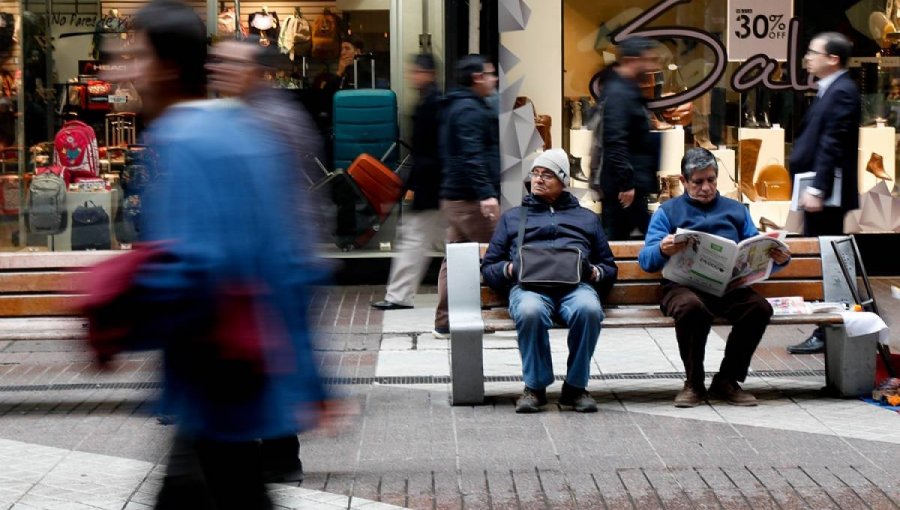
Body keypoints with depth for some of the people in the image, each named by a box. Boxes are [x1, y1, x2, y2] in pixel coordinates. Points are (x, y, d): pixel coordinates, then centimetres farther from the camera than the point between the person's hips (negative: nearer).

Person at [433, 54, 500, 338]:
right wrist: (486, 193, -29)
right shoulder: (470, 110, -13)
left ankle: (444, 324, 11)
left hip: (454, 196, 10)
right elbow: (472, 156, -23)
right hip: (470, 199, -10)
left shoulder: (455, 107, 20)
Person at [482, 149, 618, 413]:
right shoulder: (512, 217, 31)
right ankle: (535, 386, -20)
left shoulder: (587, 218, 32)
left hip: (576, 285, 1)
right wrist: (510, 269, 0)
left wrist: (593, 271, 2)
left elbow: (610, 268, 26)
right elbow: (488, 267, 23)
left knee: (589, 309, -37)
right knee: (530, 311, -38)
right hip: (529, 286, 0)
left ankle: (575, 386, -21)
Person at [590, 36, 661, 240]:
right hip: (623, 185, -10)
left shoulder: (627, 90, 16)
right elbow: (615, 142, -25)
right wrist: (626, 184, -25)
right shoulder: (617, 93, -17)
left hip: (634, 182, 10)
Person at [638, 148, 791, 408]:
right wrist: (662, 250, -21)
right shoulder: (668, 211, 16)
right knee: (691, 307, -38)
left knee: (760, 307, -29)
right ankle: (694, 382, -16)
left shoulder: (736, 210, 25)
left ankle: (727, 381, -11)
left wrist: (778, 259, -5)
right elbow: (645, 259, 3)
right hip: (683, 286, -2)